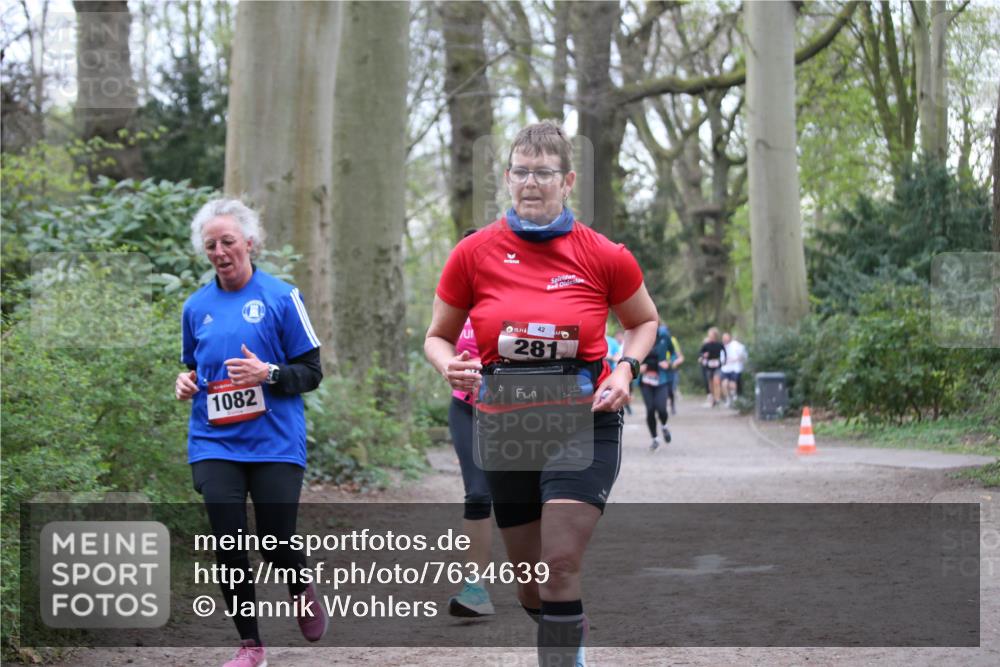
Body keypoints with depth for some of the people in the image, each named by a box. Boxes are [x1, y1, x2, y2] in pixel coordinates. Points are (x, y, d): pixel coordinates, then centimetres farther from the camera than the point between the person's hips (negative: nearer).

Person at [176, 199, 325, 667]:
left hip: (275, 443, -3)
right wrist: (185, 382, 2)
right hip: (214, 444, 3)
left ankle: (302, 589, 34)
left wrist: (267, 373, -17)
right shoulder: (196, 307, 10)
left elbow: (311, 372, 0)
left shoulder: (280, 297, -1)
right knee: (228, 547, -4)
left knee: (276, 544, -2)